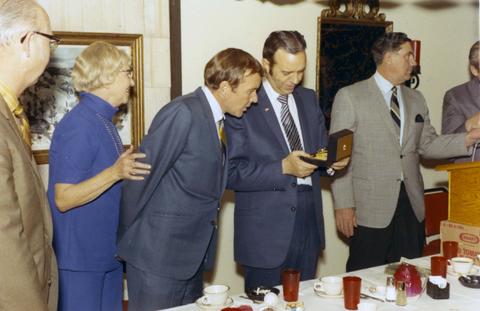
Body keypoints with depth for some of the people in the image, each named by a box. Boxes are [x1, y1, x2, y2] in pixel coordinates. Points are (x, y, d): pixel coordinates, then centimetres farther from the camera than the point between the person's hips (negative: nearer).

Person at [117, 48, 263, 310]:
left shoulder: (218, 118, 9)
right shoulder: (182, 114, -19)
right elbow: (142, 176, -17)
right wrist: (125, 239, -10)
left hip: (192, 255, 9)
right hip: (159, 253, -8)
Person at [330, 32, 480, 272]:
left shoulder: (416, 99, 14)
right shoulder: (350, 97, -4)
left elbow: (427, 145, 15)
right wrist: (344, 205, -10)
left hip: (412, 207, 5)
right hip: (370, 210, -5)